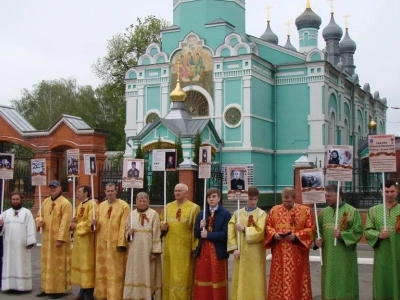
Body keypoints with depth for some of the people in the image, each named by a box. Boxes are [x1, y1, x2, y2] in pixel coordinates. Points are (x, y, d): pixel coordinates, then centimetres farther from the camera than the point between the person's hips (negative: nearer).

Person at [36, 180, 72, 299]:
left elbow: (65, 223, -16)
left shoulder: (65, 203, -11)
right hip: (46, 239, 7)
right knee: (46, 263, 13)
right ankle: (47, 288, 22)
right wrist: (39, 221, -5)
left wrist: (60, 239, -21)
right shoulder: (45, 202, 12)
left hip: (58, 239, -7)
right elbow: (40, 215, 20)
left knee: (59, 264, -2)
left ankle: (60, 289, 5)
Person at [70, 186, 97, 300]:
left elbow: (90, 223, -20)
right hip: (78, 239, 9)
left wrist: (76, 226, -12)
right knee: (80, 264, 12)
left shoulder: (92, 204, -14)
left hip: (87, 239, -9)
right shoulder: (79, 206, 16)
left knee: (87, 265, -5)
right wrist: (73, 221, -1)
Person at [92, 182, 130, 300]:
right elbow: (98, 224, 15)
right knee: (102, 270, 11)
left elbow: (125, 226, -11)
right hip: (102, 243, 5)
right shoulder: (101, 206, 11)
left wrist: (121, 243, -17)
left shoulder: (124, 205, -6)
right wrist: (95, 223, -9)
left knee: (115, 271, -2)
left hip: (116, 243, -5)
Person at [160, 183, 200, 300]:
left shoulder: (194, 208, -2)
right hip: (170, 247, 4)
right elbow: (161, 221, 19)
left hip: (185, 247, -4)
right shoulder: (168, 207, 11)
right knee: (169, 274, 8)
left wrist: (195, 247, -11)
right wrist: (162, 226, -5)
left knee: (183, 276, -1)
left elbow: (196, 229, -5)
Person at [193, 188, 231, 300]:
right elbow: (196, 234, 10)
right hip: (203, 251, 4)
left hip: (218, 252, -4)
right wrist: (200, 227, -11)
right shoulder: (201, 214, 11)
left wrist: (208, 234, -15)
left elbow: (225, 234, -12)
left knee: (217, 280, 3)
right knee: (202, 279, 7)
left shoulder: (226, 214, -4)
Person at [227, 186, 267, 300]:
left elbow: (259, 232, -15)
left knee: (255, 280, 0)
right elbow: (231, 231, 3)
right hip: (240, 252, 3)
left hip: (255, 254, -3)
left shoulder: (261, 214, -2)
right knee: (240, 280, 6)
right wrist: (234, 248, -7)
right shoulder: (237, 213, 8)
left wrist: (244, 229, -7)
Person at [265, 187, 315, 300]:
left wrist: (296, 236, -16)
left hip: (297, 254, -2)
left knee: (297, 280, 2)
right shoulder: (274, 210, 8)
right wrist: (274, 234, -11)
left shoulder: (305, 210, 1)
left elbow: (311, 229, -3)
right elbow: (268, 227, 10)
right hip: (279, 254, 2)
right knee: (279, 279, 5)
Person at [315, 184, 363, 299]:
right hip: (328, 257, 4)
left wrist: (342, 235, -21)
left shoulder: (352, 211, -4)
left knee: (344, 286, 2)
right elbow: (318, 231, 14)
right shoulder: (324, 212, 10)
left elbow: (358, 232, -8)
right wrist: (317, 240, -6)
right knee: (329, 285, 9)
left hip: (345, 257, -4)